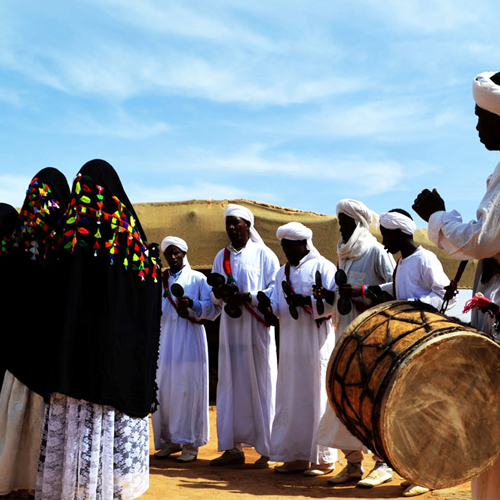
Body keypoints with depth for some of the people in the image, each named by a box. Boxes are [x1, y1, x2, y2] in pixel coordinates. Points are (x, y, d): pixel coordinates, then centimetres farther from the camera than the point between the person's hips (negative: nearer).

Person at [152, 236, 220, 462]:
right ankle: (169, 440, 14)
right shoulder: (159, 280, 17)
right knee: (164, 390, 2)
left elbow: (213, 308, -4)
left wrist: (192, 304, -19)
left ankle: (190, 443, 1)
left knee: (188, 390, -5)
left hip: (190, 343, -3)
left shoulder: (198, 279, 6)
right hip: (164, 342, 4)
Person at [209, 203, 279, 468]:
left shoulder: (264, 255, 0)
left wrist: (246, 297, -17)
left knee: (260, 386, -3)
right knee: (231, 385, 5)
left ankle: (266, 450, 3)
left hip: (256, 329, -5)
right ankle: (233, 447, 12)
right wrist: (218, 294, -6)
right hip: (230, 327, 5)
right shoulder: (221, 257, 14)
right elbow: (215, 296, 17)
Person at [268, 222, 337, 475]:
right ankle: (296, 456, 14)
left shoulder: (323, 266, -1)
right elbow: (275, 306, 13)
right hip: (290, 344, 6)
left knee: (317, 397, -4)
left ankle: (324, 458, 4)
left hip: (316, 343, -6)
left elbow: (333, 301, -11)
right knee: (290, 398, 6)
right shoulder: (283, 272, 19)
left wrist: (306, 301, -22)